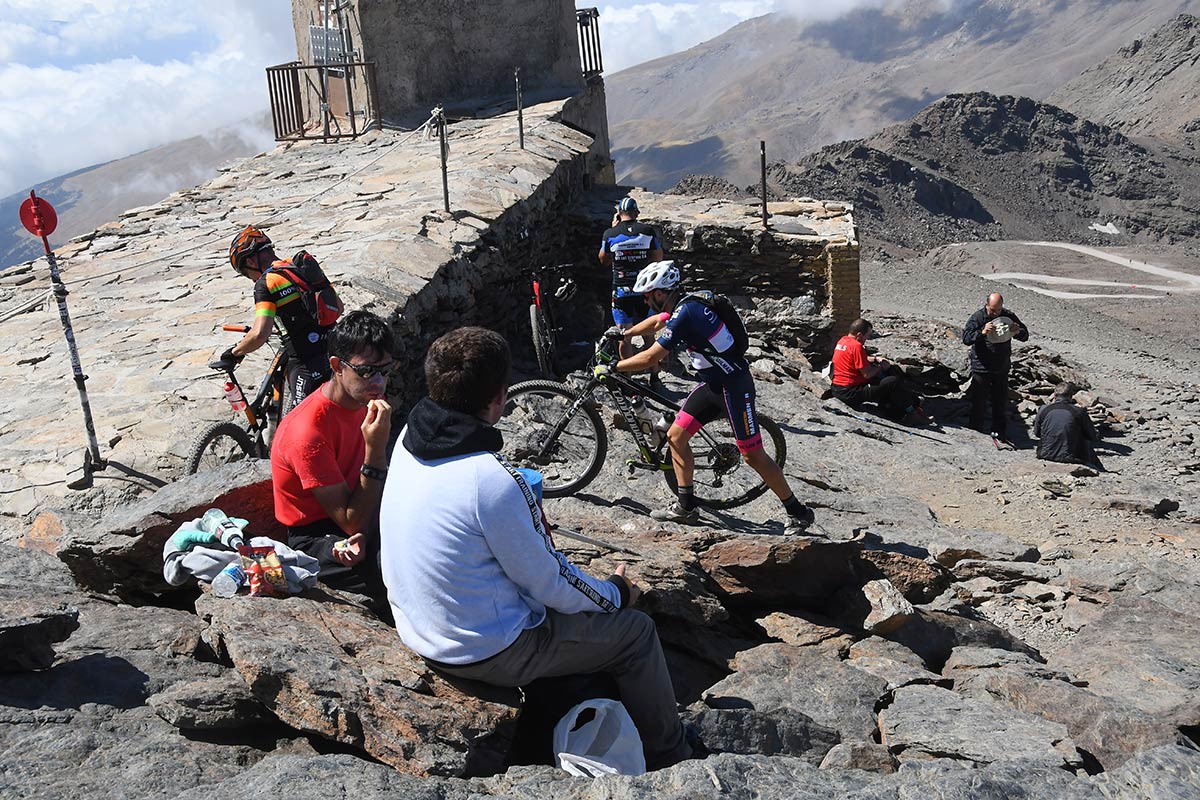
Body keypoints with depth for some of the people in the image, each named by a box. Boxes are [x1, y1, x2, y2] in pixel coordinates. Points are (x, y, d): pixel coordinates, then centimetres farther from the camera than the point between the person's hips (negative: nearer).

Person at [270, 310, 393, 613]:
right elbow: (353, 523, -24)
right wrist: (376, 449, -34)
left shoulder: (364, 399, -3)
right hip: (316, 537, -8)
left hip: (351, 518, 8)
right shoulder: (308, 431, -28)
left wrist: (361, 535, -18)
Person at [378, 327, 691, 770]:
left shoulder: (409, 437, -9)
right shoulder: (493, 480, -32)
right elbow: (549, 582, -18)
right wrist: (617, 593, -3)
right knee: (636, 631, 7)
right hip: (486, 653, -8)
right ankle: (669, 756, 28)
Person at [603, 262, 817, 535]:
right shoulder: (684, 304, 3)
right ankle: (685, 507, 17)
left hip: (734, 386, -9)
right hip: (712, 383, 9)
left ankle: (798, 512, 11)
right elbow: (655, 321, 26)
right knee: (676, 436, 6)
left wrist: (610, 368, -13)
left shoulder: (685, 314, -25)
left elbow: (649, 359, -24)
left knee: (753, 455, -4)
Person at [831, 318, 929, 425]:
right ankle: (912, 411, 8)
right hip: (851, 394, -10)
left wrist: (875, 359, 14)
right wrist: (881, 367, -2)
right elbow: (867, 374, -20)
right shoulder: (856, 346, -21)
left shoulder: (842, 340, 8)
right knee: (893, 382, -8)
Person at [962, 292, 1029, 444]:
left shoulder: (1008, 317, 2)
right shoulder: (977, 318, -8)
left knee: (1001, 403, 7)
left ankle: (999, 433, 17)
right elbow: (965, 338, -16)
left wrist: (1018, 332, -15)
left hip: (1002, 368, 3)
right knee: (979, 401, 3)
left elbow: (1025, 336, 8)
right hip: (981, 368, -3)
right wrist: (982, 332, -31)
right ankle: (976, 428, 19)